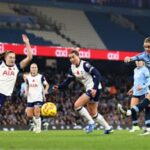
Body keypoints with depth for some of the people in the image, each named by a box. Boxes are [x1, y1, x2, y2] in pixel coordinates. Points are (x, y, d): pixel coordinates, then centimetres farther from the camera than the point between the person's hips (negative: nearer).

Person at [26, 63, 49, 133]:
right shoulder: (28, 77, 10)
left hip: (38, 98, -4)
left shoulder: (41, 77, -2)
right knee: (29, 115, 0)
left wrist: (45, 90, -13)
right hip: (30, 99, 4)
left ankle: (38, 128, 1)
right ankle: (35, 124, 28)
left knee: (36, 114, -15)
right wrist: (26, 91, 5)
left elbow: (47, 85, 6)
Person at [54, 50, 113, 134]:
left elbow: (97, 75, -23)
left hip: (95, 89, -9)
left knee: (77, 105, -17)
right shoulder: (72, 68, 6)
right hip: (89, 90, 9)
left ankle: (91, 122, -7)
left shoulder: (85, 65, -18)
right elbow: (68, 81, 8)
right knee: (93, 113, 14)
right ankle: (108, 128, 25)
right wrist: (59, 87, -8)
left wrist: (95, 88, -31)